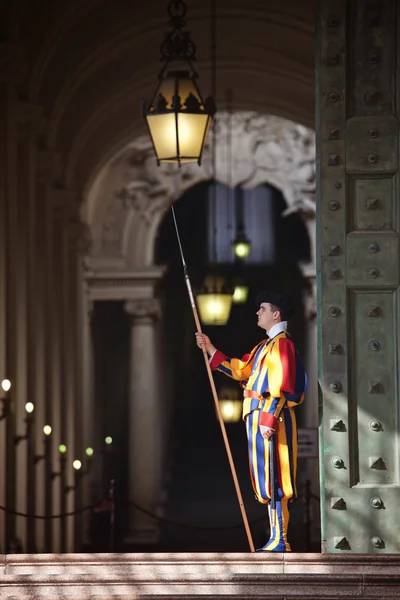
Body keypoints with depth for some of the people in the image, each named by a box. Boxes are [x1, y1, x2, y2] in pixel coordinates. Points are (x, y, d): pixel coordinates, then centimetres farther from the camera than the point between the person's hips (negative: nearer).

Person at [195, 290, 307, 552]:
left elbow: (281, 385, -18)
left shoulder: (282, 344, -10)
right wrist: (211, 350, 23)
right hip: (259, 417, 10)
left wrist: (269, 418, -23)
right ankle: (277, 538, 13)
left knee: (274, 480, -10)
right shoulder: (265, 345, 20)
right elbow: (240, 369, 25)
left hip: (271, 420, -10)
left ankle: (280, 541, -11)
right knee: (268, 480, 10)